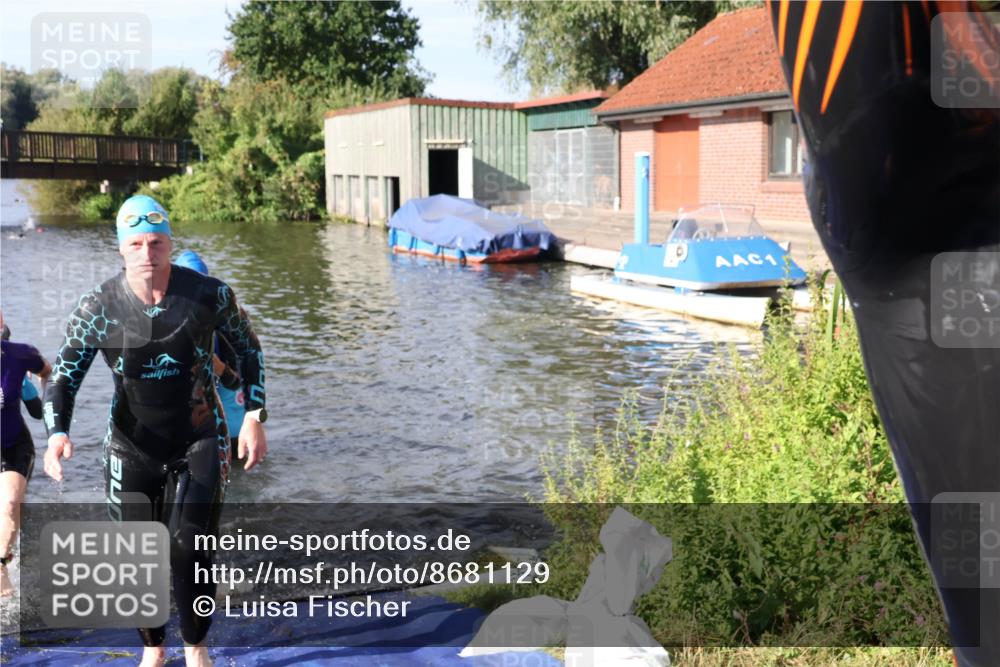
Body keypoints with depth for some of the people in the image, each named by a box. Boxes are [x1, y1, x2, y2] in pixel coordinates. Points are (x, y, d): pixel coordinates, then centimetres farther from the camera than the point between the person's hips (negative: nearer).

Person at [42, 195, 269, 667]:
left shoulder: (209, 294, -12)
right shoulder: (98, 307, -12)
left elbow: (248, 348, 3)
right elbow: (64, 375, -6)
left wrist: (254, 417, -2)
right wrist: (57, 433, -24)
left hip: (200, 443, -1)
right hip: (131, 450, 2)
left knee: (189, 548, -14)